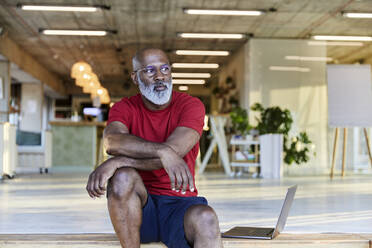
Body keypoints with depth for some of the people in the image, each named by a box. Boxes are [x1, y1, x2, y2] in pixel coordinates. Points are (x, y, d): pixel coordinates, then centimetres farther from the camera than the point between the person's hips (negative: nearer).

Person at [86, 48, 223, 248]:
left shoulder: (190, 105, -3)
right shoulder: (124, 108, 2)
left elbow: (174, 151, -21)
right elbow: (112, 141, -23)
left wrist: (116, 162, -26)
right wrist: (163, 152, -37)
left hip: (179, 203, -1)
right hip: (139, 205, 2)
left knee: (205, 219, -34)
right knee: (123, 177, -31)